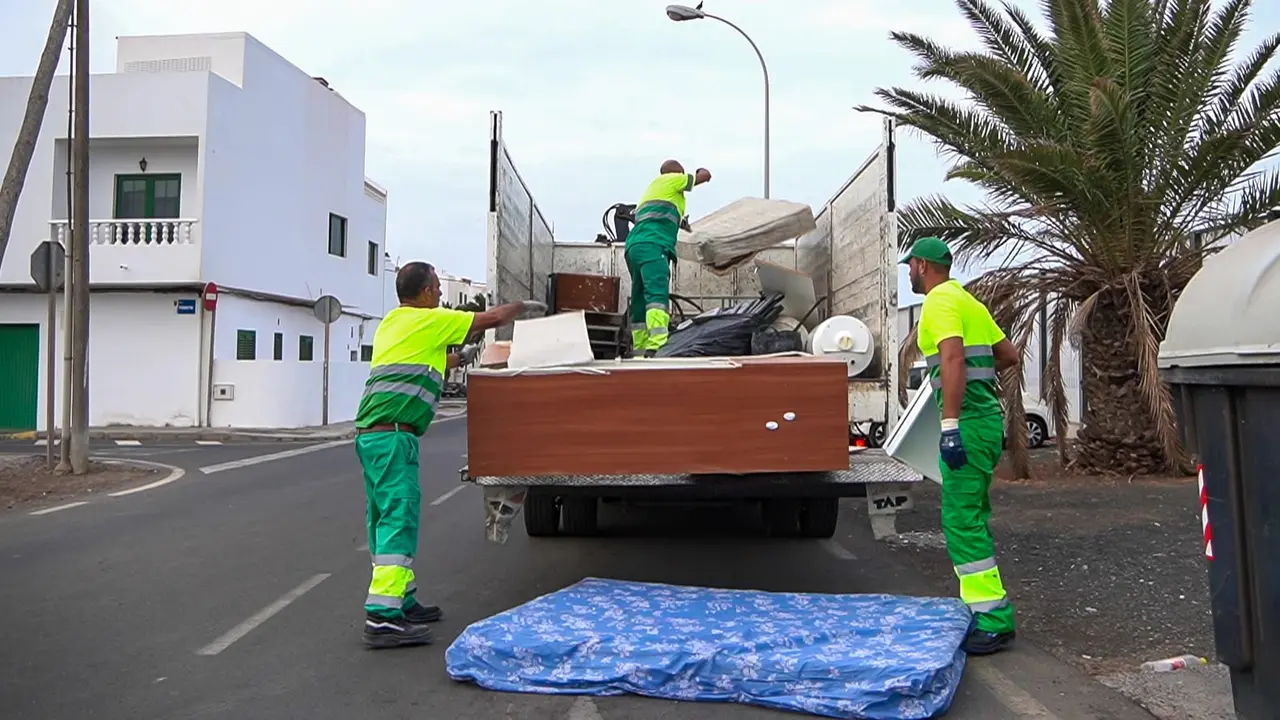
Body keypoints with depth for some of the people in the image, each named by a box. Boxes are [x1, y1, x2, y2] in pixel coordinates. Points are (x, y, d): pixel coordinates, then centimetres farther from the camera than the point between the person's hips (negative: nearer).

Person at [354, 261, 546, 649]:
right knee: (398, 520, -11)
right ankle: (382, 618, -14)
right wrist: (525, 308, 22)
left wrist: (462, 357, 45)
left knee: (387, 519, 13)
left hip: (370, 433, 10)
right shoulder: (428, 321, -2)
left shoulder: (391, 323, 21)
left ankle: (401, 602, 22)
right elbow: (493, 317, 5)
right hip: (393, 435, -10)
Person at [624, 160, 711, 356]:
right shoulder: (671, 179, 15)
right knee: (658, 294, -27)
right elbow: (706, 176, 20)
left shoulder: (651, 188, 37)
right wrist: (701, 171, 44)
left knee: (639, 306, 7)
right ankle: (655, 347, -45)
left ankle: (639, 354, 4)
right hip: (652, 246, -9)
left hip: (634, 246, 9)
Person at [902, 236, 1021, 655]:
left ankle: (993, 622, -7)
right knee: (971, 518, 16)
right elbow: (1009, 355, 25)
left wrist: (950, 425, -29)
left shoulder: (940, 302, -10)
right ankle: (982, 606, 23)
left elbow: (954, 358, -24)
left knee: (962, 520, -9)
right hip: (987, 417, 10)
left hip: (968, 421, -10)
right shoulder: (969, 301, 20)